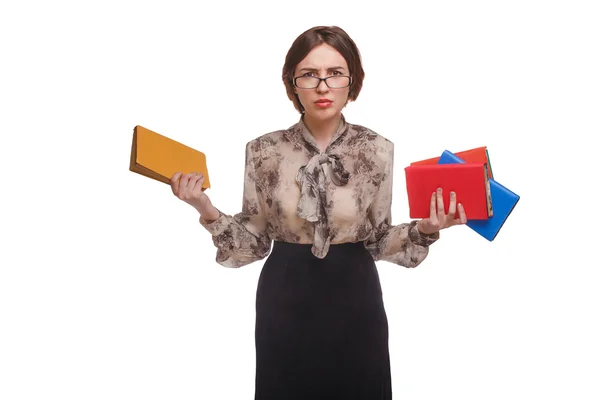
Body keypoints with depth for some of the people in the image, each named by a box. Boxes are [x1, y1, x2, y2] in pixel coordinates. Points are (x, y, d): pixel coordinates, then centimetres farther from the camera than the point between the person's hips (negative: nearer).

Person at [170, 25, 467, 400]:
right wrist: (206, 209, -14)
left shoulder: (377, 150, -6)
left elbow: (377, 239, 0)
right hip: (285, 298, 0)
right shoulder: (264, 150, -5)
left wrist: (424, 229, -17)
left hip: (354, 296, 0)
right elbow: (255, 240, -1)